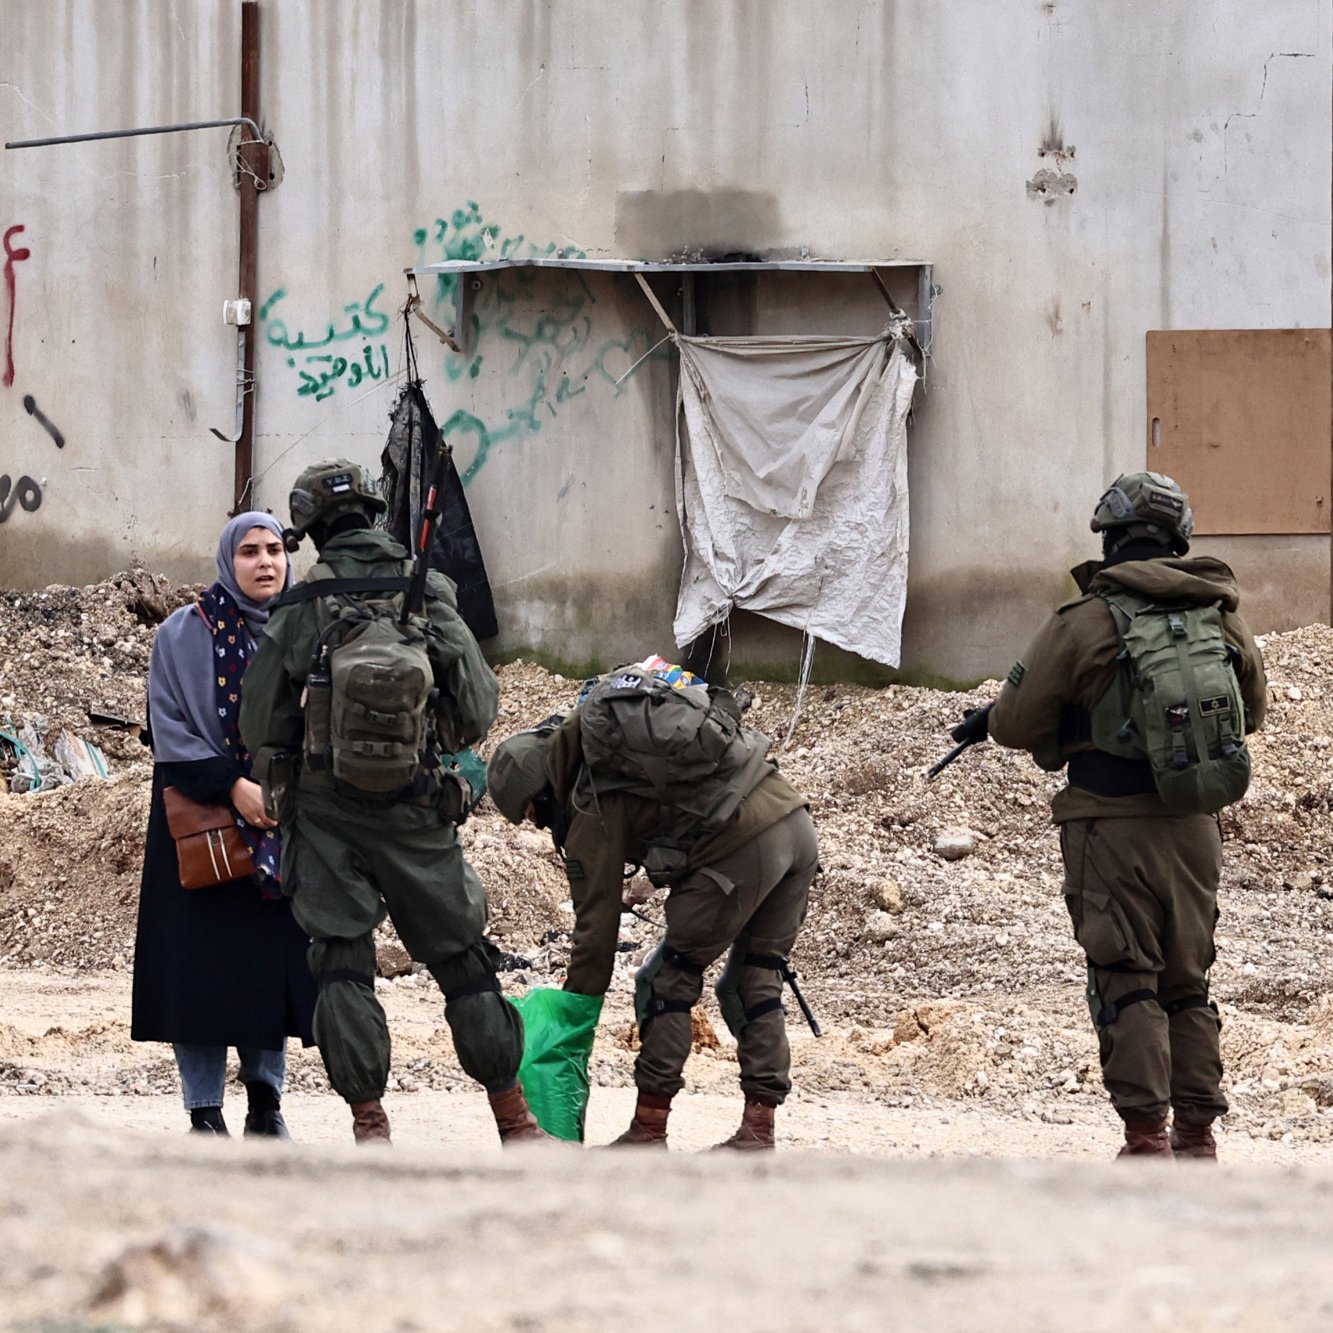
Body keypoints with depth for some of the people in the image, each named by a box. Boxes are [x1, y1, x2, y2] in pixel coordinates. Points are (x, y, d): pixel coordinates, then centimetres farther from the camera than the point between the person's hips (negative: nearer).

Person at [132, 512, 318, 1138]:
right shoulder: (186, 633, -2)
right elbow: (169, 727, -6)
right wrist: (233, 787, -15)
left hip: (284, 821, 3)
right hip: (203, 820, -3)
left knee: (273, 958, 2)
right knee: (204, 963, -5)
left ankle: (265, 1097, 12)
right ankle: (204, 1110, -1)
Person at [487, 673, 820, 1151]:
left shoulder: (590, 815, 3)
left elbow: (596, 924, 4)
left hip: (742, 851, -8)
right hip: (798, 823, 8)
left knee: (666, 983, 6)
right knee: (754, 985, 17)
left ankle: (648, 1132, 7)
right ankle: (758, 1128, 15)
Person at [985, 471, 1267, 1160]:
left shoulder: (1084, 623, -11)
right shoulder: (1221, 617, 5)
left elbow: (1018, 725, -6)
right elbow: (1251, 711, 21)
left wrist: (995, 711, 17)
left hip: (1114, 826, -5)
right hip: (1195, 825, 5)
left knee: (1126, 983, -1)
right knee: (1187, 983, 15)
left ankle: (1147, 1138, -7)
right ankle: (1198, 1133, 14)